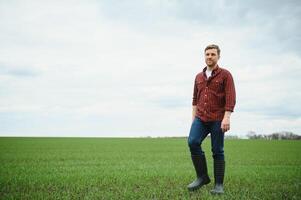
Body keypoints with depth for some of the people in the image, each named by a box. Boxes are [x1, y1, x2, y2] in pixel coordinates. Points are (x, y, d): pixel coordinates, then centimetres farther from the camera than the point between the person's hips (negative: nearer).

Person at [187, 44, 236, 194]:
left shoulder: (225, 75, 1)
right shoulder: (199, 77, 16)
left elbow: (230, 98, -8)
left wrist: (226, 117, -19)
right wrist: (193, 118, 16)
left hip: (218, 120, -4)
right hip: (200, 118, 4)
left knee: (217, 151, -1)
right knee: (193, 142, -17)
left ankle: (219, 185, 9)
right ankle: (202, 177, -4)